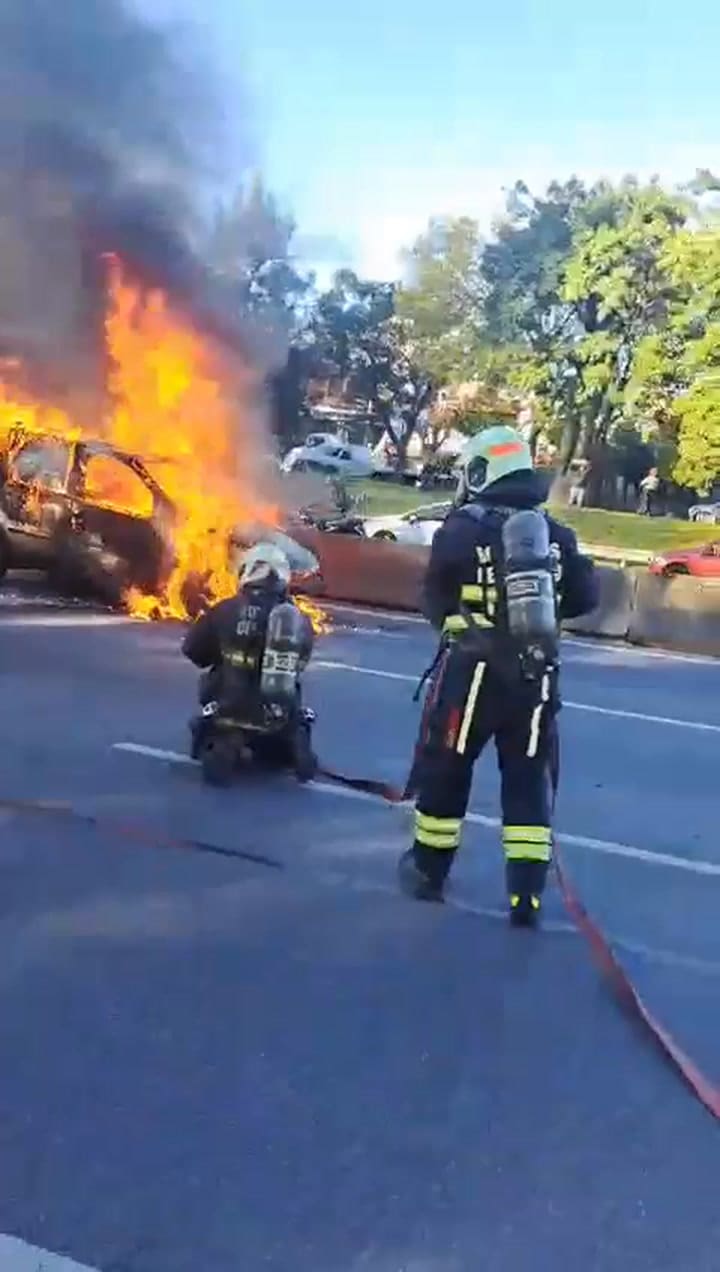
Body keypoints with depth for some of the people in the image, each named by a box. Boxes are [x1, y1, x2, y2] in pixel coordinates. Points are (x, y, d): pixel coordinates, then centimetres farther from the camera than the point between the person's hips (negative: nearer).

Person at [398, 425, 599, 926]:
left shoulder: (463, 528, -7)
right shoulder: (558, 535, 5)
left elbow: (435, 602, 1)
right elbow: (585, 598, 8)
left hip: (473, 670, -3)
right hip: (536, 677, 3)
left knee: (445, 769, 14)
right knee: (530, 781, 11)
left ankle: (428, 871, 28)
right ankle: (528, 895, 9)